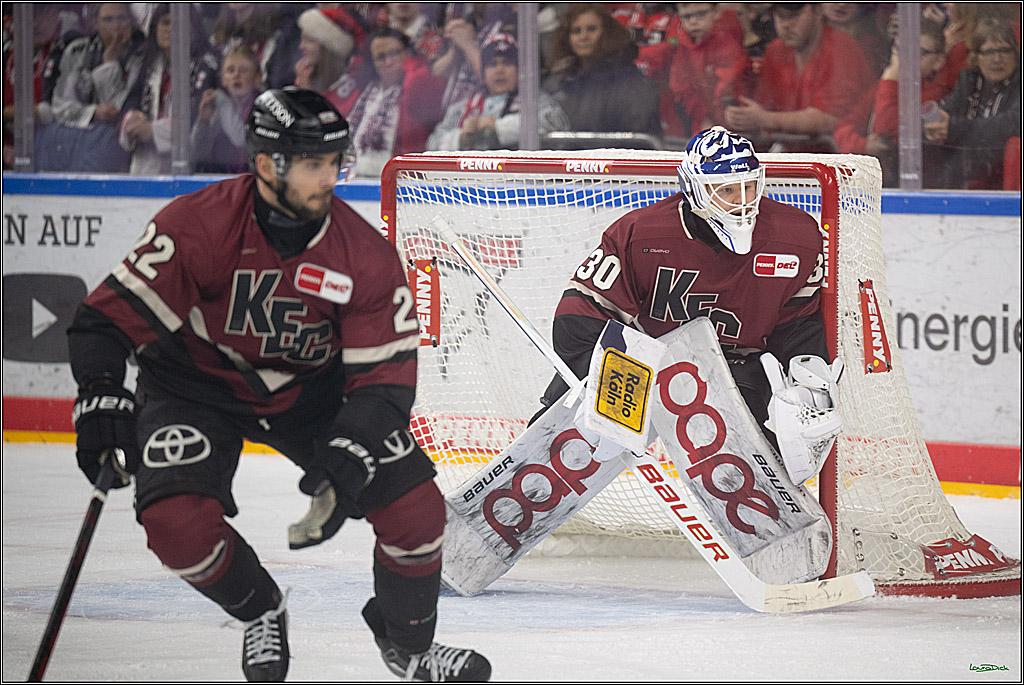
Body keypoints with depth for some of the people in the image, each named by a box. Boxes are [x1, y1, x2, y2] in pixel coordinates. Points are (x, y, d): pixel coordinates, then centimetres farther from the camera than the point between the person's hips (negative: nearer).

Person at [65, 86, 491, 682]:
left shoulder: (365, 254, -19)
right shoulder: (198, 226, -27)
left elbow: (386, 374, -17)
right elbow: (115, 311, -22)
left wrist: (345, 462, -31)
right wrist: (101, 398, -36)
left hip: (313, 389, 2)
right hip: (199, 384, -2)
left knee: (414, 505, -11)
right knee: (178, 522, -26)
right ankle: (261, 611, 8)